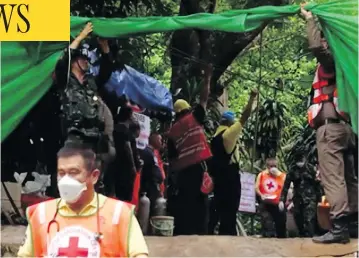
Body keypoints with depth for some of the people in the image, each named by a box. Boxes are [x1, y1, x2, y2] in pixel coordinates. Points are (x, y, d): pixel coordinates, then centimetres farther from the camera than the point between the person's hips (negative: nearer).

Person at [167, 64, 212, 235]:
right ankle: (198, 232, -9)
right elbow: (204, 98, 8)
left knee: (183, 205, 6)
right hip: (197, 166, -4)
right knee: (198, 204, -5)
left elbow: (172, 158, 10)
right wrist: (207, 78, 17)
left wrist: (174, 172, 18)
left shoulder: (172, 131, 12)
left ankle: (181, 233, 5)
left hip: (182, 170, 4)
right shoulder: (194, 117, 3)